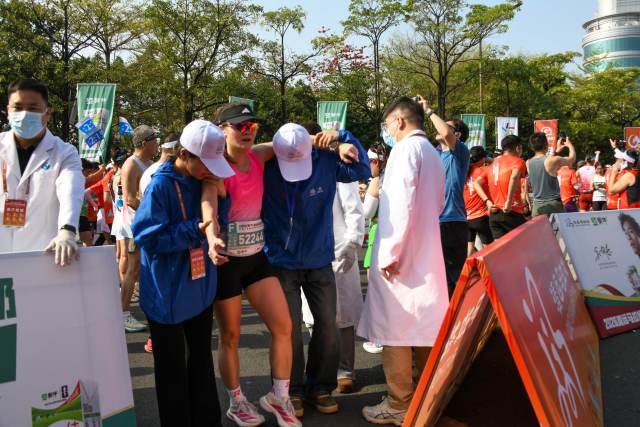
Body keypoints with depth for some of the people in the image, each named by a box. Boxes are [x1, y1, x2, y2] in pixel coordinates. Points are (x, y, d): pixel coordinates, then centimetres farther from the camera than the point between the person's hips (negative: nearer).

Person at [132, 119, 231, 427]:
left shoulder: (204, 181, 2)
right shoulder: (161, 185, -17)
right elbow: (148, 237, -20)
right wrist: (194, 230, -26)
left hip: (201, 287, 6)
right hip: (168, 293, -6)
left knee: (202, 358, 18)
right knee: (173, 368, 8)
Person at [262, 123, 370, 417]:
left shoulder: (325, 161, -9)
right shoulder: (266, 170, -14)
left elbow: (363, 171, -1)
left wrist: (343, 139, -13)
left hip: (320, 260, 3)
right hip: (282, 262, -2)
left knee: (327, 325, 6)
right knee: (290, 328, 0)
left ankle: (320, 387, 26)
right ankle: (292, 390, 21)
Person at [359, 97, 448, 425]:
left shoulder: (406, 149, -11)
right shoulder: (433, 153, 16)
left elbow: (401, 206, -19)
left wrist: (389, 254, -17)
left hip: (400, 255, -9)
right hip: (426, 253, 9)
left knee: (394, 326, -1)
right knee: (423, 323, 15)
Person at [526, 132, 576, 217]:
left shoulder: (528, 163, 3)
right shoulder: (552, 161, -13)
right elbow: (572, 159, 5)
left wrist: (557, 150, 31)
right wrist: (569, 145, 23)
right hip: (553, 204, -5)